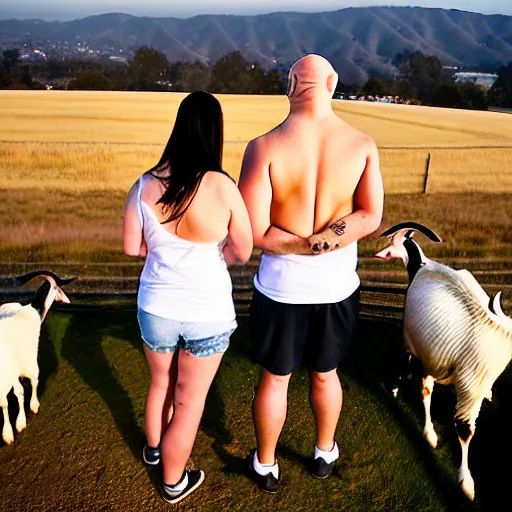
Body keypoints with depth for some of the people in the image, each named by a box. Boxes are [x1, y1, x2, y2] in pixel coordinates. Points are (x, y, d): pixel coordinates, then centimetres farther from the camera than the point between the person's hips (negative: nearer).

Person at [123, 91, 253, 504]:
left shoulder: (146, 185, -11)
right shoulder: (222, 186, -20)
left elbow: (132, 247, 0)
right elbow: (243, 253, -10)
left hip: (156, 308, 3)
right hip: (208, 313, -3)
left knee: (161, 383, 29)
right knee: (189, 401, 16)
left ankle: (153, 448, 54)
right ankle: (174, 483, 37)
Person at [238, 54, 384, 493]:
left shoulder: (264, 148, -18)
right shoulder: (363, 144, -8)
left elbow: (253, 232, -20)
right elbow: (371, 217, -11)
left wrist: (294, 243, -11)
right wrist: (324, 240, -17)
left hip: (282, 288, -2)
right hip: (338, 287, 3)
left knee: (274, 379, 18)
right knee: (326, 373, 25)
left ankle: (265, 465, 39)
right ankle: (325, 454, 47)